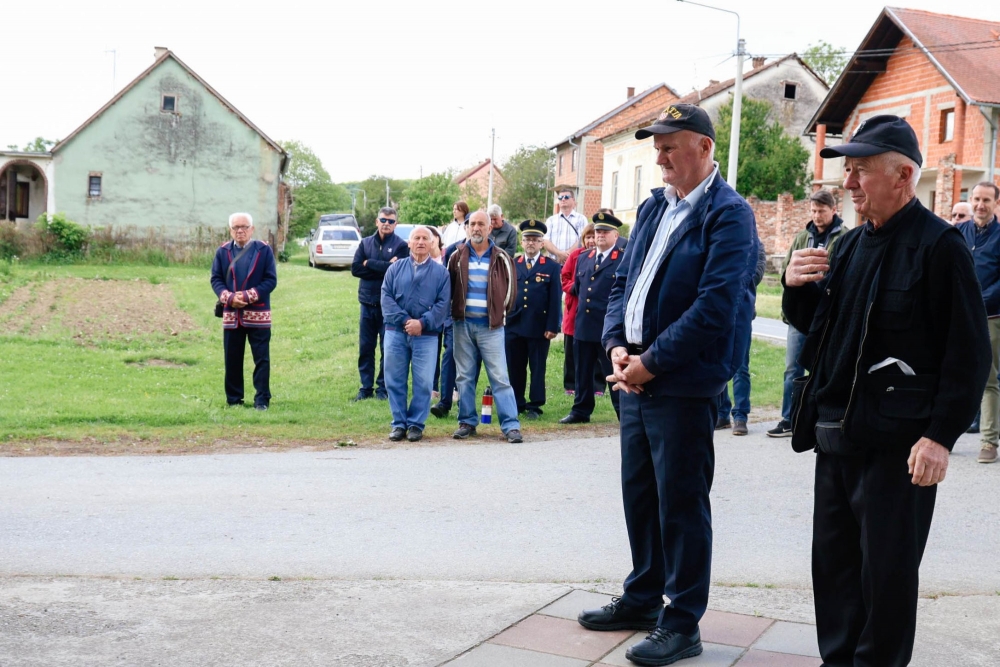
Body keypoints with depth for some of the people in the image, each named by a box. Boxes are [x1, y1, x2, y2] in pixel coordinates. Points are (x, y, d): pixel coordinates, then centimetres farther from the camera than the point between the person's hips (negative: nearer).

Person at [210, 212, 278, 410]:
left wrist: (249, 296, -15)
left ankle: (262, 400, 5)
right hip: (231, 314, 3)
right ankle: (234, 399, 17)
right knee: (232, 359, 7)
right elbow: (216, 279, 5)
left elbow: (271, 280, -4)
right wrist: (229, 297, -13)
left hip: (258, 313, -2)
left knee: (261, 359, -1)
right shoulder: (222, 251, 8)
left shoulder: (264, 250, 0)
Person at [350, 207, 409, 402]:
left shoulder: (401, 245, 0)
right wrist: (384, 268, -10)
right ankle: (366, 387, 15)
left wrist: (370, 264, -8)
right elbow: (355, 268, -2)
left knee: (387, 348, 2)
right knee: (365, 347, 6)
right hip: (367, 303, 3)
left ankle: (383, 388, 11)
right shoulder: (365, 243, 10)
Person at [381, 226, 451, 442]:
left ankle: (416, 424, 10)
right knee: (395, 380, 4)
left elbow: (443, 303, -2)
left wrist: (422, 323, -14)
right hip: (396, 332, 1)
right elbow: (386, 297, 1)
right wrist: (403, 320, -12)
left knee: (423, 382, -1)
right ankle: (399, 423, 14)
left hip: (426, 335, -1)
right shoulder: (396, 268, 10)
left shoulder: (440, 272, 6)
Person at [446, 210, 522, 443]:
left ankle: (511, 425, -2)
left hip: (491, 326, -2)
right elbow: (448, 287, 12)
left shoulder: (501, 259, 2)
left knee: (500, 377, -5)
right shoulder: (457, 257, 6)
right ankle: (467, 422, 16)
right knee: (464, 377, 7)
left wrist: (501, 313, 5)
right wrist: (453, 312, 6)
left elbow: (509, 288, 7)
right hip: (463, 324, 2)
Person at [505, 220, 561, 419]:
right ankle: (517, 404, 18)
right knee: (515, 367, 8)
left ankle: (534, 406, 11)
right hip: (514, 325, 3)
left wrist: (553, 326, -8)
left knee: (537, 367, 3)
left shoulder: (552, 267, 3)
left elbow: (556, 299, -1)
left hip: (539, 327, -2)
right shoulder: (512, 264, 10)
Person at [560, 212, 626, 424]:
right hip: (583, 325, 6)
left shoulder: (624, 260, -6)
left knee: (614, 373, -1)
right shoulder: (583, 259, 15)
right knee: (582, 373, 12)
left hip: (609, 328, -6)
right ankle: (581, 411, 22)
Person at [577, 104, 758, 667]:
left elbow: (715, 307, -20)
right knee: (640, 492, 17)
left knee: (681, 503, 2)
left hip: (683, 383, -8)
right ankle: (643, 600, 33)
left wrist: (651, 362, -17)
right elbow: (623, 280, 15)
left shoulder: (728, 215, -12)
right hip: (636, 376, 8)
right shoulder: (653, 208, 13)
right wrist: (617, 345, -1)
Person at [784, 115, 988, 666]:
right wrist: (797, 285, 0)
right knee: (833, 558, 15)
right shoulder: (851, 244, 13)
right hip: (836, 431, 8)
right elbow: (812, 324, 21)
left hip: (897, 443, -8)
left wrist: (941, 436, -19)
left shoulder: (939, 245, -11)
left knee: (887, 568, 3)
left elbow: (969, 352, -14)